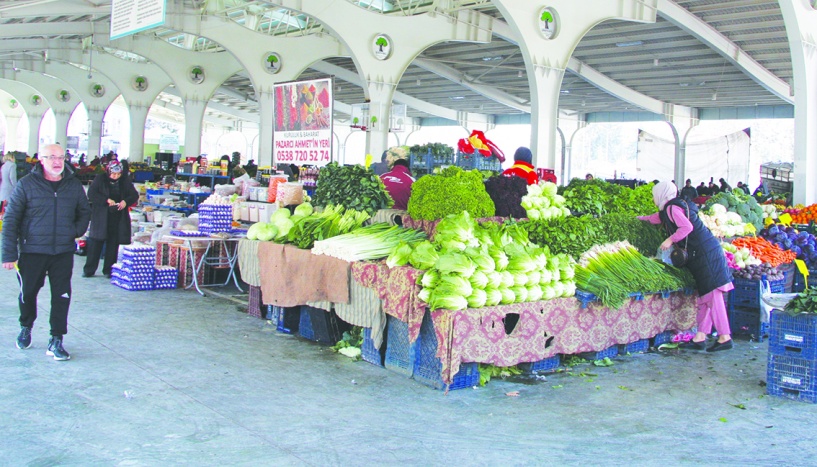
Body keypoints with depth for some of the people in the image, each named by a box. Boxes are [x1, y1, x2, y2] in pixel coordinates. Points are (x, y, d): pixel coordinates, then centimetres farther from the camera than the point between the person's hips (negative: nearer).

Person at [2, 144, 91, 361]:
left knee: (62, 296, -1)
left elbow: (84, 212, 19)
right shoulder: (26, 184, -5)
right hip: (32, 251, -1)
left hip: (64, 252, 2)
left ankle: (56, 341, 10)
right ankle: (26, 327, 41)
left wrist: (76, 231, 0)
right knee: (28, 293, 14)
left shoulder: (74, 185, 4)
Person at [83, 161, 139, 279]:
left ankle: (108, 270, 14)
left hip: (118, 219, 2)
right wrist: (107, 200, -21)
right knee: (95, 243, 0)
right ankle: (89, 270, 8)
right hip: (100, 218, -2)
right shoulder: (100, 179, -1)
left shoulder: (125, 181, 6)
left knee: (113, 244, 5)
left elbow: (135, 195, 7)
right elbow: (91, 194, -9)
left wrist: (126, 201, -13)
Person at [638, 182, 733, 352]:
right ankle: (700, 338, 9)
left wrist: (671, 240, -13)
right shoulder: (667, 210, 22)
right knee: (706, 294, 7)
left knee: (712, 293, -11)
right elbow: (655, 218, 43)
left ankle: (725, 337, -11)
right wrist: (637, 218, 52)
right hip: (702, 253, 10)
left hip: (705, 252, -10)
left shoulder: (672, 207, -7)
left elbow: (687, 227, -21)